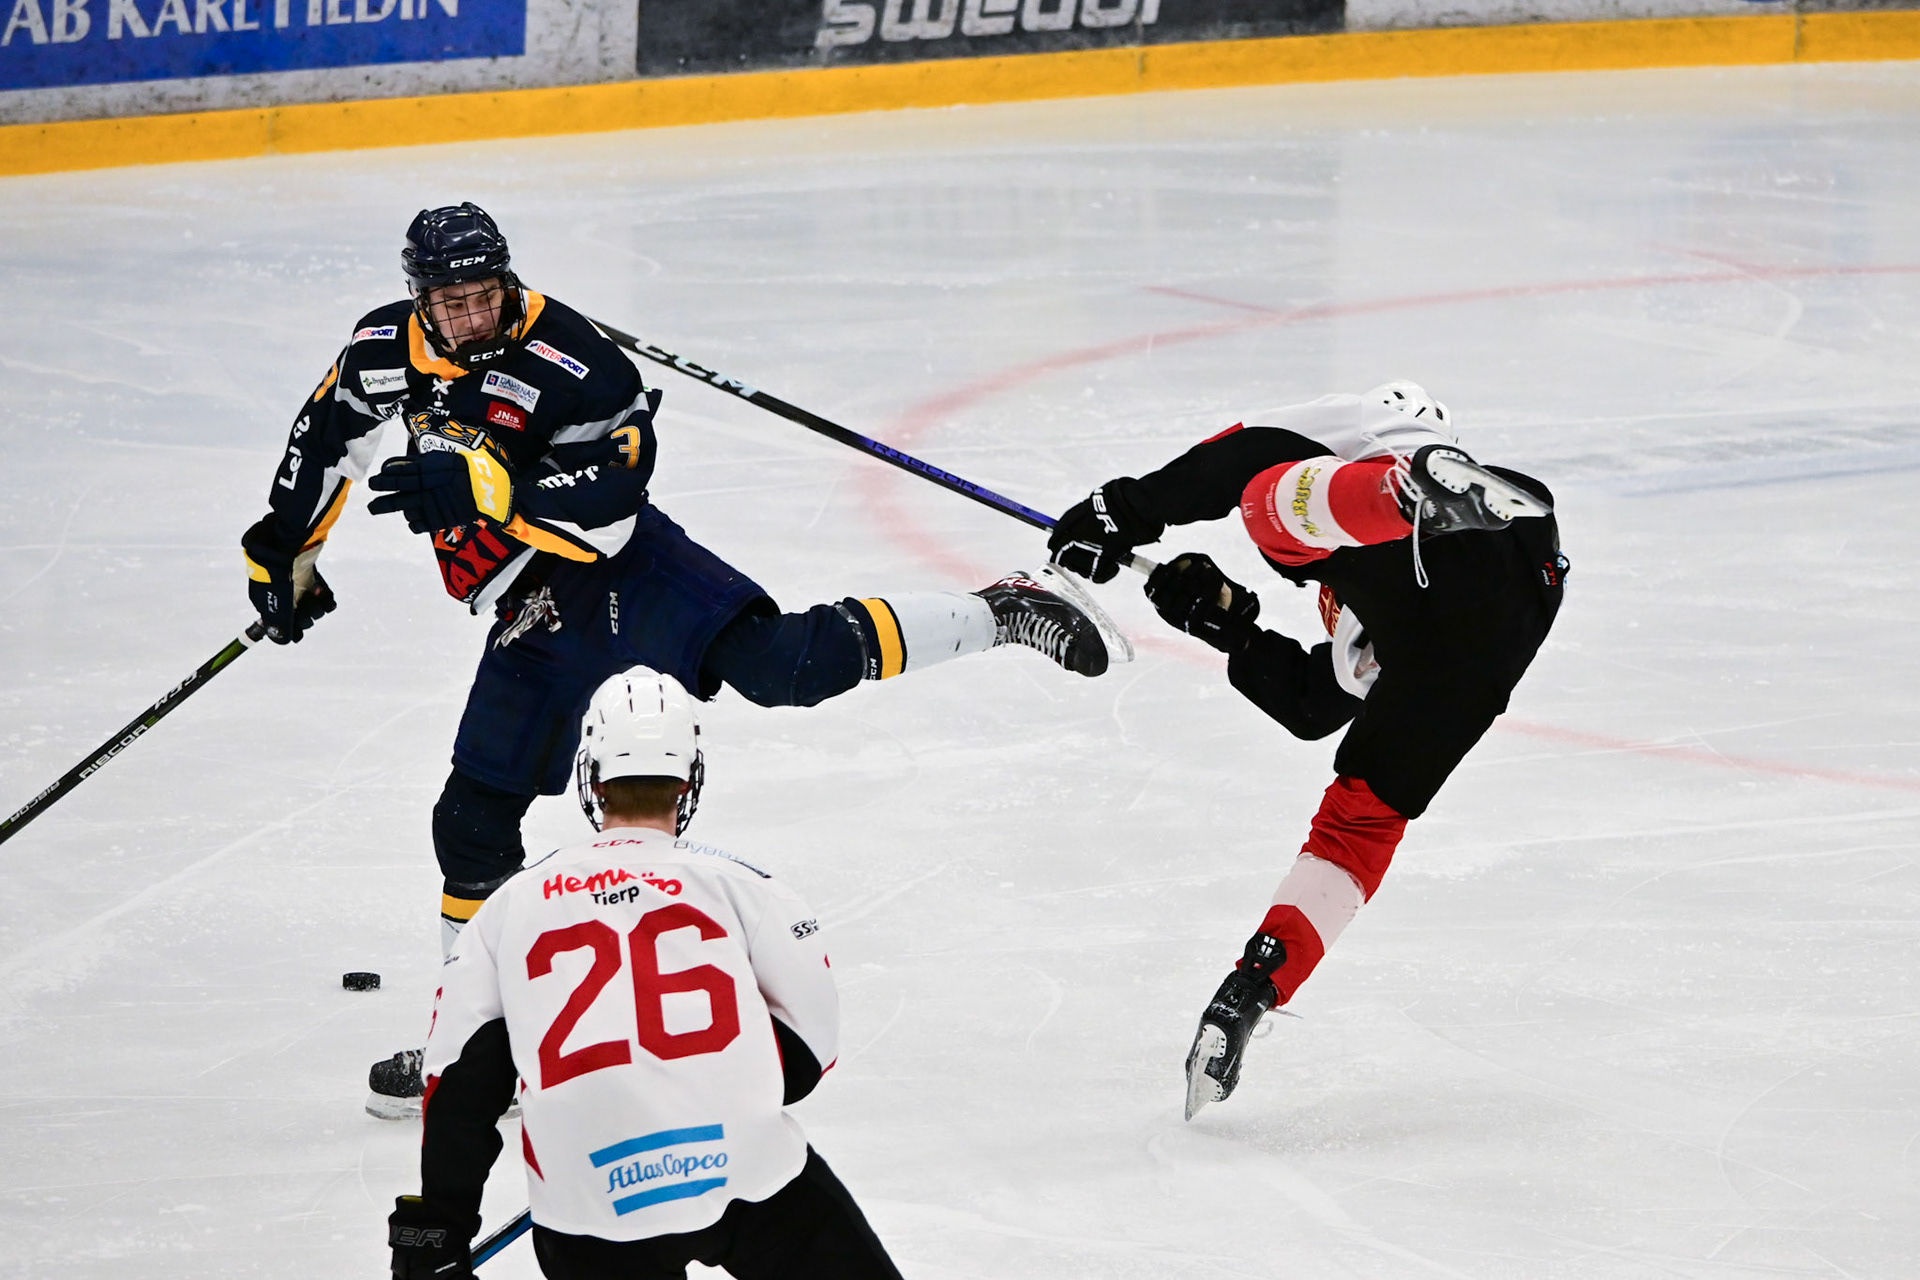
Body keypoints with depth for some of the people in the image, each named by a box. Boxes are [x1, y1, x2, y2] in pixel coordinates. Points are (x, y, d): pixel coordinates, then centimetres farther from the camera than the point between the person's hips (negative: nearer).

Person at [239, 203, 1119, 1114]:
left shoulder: (570, 362, -22)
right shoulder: (386, 350, -2)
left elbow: (605, 513, -28)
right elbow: (328, 434, 18)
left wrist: (489, 489, -39)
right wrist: (284, 552, 21)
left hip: (621, 571, -6)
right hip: (534, 621, 6)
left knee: (784, 663, -28)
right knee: (474, 824, 7)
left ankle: (1001, 616, -20)